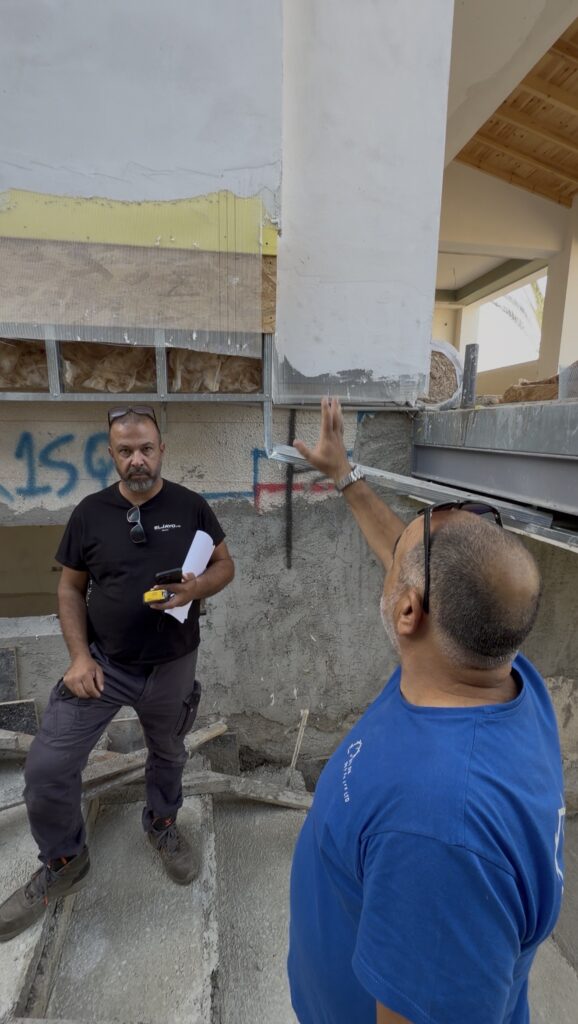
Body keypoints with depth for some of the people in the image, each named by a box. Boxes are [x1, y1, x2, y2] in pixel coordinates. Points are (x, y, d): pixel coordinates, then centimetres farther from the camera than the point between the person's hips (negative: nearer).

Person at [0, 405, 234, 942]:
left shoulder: (190, 506, -9)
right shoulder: (90, 512, -8)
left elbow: (225, 565, -1)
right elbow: (70, 588, 0)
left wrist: (196, 587, -23)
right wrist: (79, 656, -10)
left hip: (172, 667, 0)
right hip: (102, 663, 0)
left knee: (168, 753, 22)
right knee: (47, 769, 1)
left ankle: (162, 823, 54)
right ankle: (62, 862, 31)